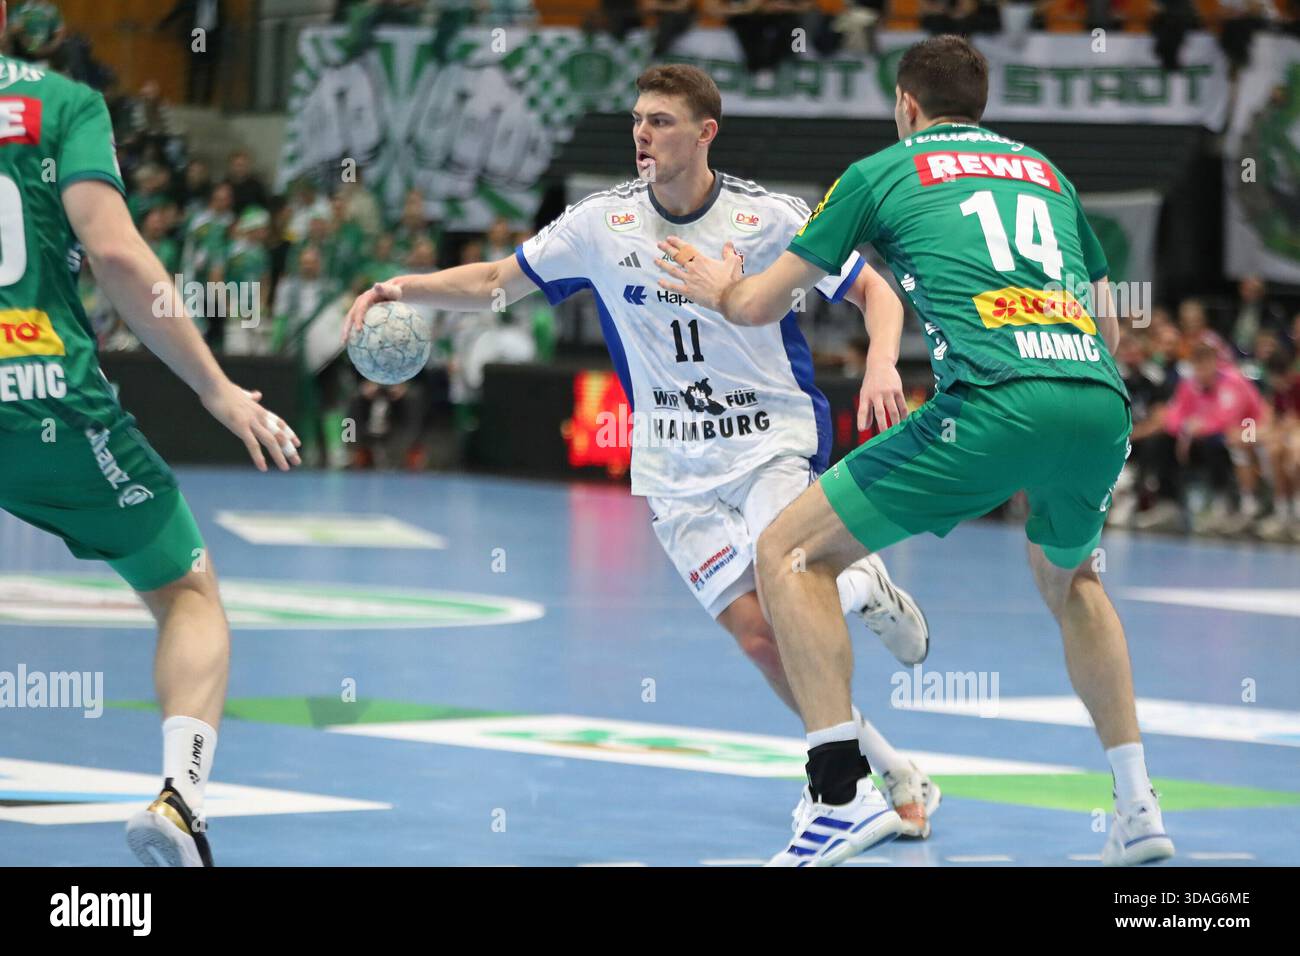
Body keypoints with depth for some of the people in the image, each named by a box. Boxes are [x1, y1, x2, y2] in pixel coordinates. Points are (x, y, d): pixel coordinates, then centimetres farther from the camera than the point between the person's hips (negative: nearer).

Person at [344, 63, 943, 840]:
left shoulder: (769, 217, -9)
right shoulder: (603, 223, -2)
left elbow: (873, 291, -1)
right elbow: (494, 284, 6)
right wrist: (403, 288, -11)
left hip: (774, 442, -2)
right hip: (676, 471, 2)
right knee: (758, 636, -11)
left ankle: (865, 589, 12)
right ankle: (898, 780, 3)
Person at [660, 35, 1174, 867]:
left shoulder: (882, 172, 16)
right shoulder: (1045, 170, 28)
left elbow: (759, 306, 21)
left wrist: (723, 289, 45)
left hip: (997, 404, -5)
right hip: (1102, 399, 5)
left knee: (790, 555, 6)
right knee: (1068, 578, 35)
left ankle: (843, 790, -10)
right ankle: (1139, 808, 28)